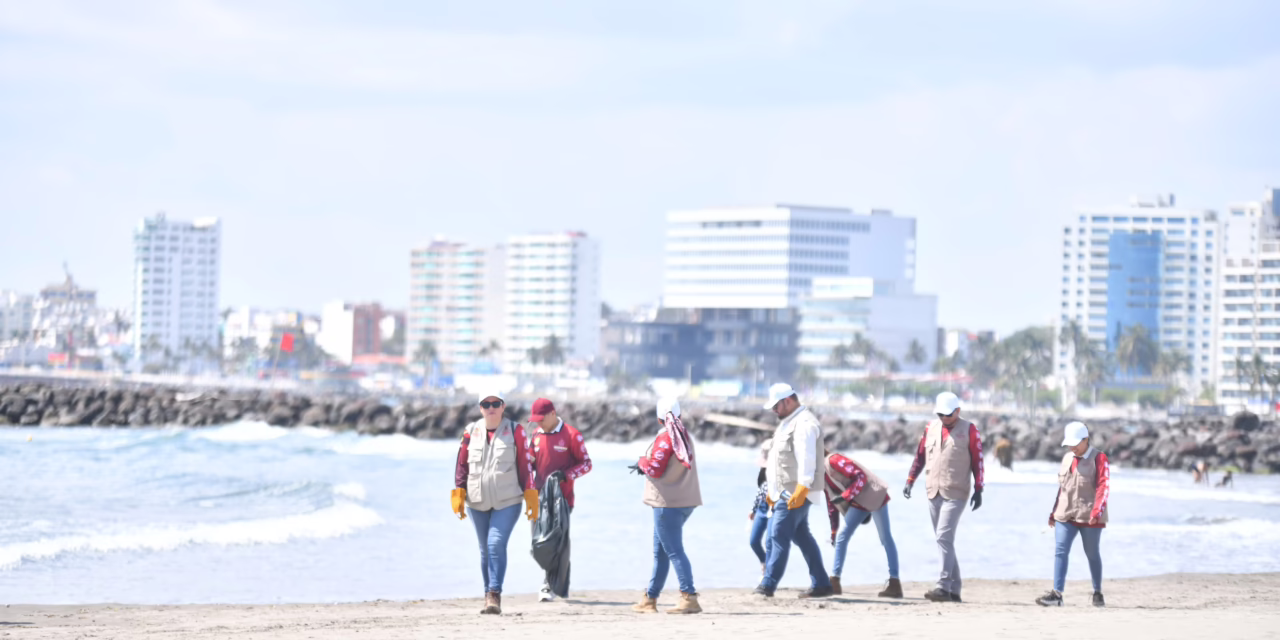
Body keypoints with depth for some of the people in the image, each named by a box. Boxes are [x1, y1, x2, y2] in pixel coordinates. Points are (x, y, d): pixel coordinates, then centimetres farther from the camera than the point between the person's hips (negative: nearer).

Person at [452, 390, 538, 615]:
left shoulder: (515, 431, 0)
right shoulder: (471, 432, 5)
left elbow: (525, 464, 1)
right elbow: (461, 464, 9)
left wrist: (530, 498, -2)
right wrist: (458, 495, 2)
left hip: (507, 501, -3)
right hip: (477, 502, 3)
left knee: (496, 544, -17)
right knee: (485, 549, 8)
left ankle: (495, 595, -17)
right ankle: (489, 594, 18)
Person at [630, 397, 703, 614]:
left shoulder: (665, 438, -14)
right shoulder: (684, 436, 14)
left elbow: (654, 469, -17)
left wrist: (642, 461, 2)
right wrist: (645, 465, 18)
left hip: (668, 503, -9)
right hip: (685, 501, 9)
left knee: (674, 551, -10)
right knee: (660, 551, 16)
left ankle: (690, 598, -17)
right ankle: (649, 598, 22)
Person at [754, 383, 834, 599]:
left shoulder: (804, 424, -15)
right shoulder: (789, 422, 19)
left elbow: (807, 461, -23)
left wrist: (801, 490, -28)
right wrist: (773, 491, 24)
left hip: (795, 494, -11)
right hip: (785, 491, 11)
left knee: (779, 536, -11)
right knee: (801, 536, 11)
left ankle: (768, 585, -12)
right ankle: (820, 585, 14)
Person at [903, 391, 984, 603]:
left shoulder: (969, 430, -1)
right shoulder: (931, 428, 11)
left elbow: (977, 461, -1)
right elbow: (920, 455, 17)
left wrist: (978, 490, -4)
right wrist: (910, 480, 10)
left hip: (955, 494, -6)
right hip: (933, 492, 6)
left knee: (944, 537, -17)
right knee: (944, 540, 7)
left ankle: (943, 587, -20)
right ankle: (954, 589, 12)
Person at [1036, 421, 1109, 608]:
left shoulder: (1099, 459, -6)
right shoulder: (1067, 458, 14)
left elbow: (1103, 487, -15)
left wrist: (1096, 512, -27)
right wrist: (1054, 513, 19)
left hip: (1089, 517, -5)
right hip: (1065, 516, 5)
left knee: (1092, 554, 6)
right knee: (1060, 551, -8)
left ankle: (1098, 593, 21)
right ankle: (1056, 594, -14)